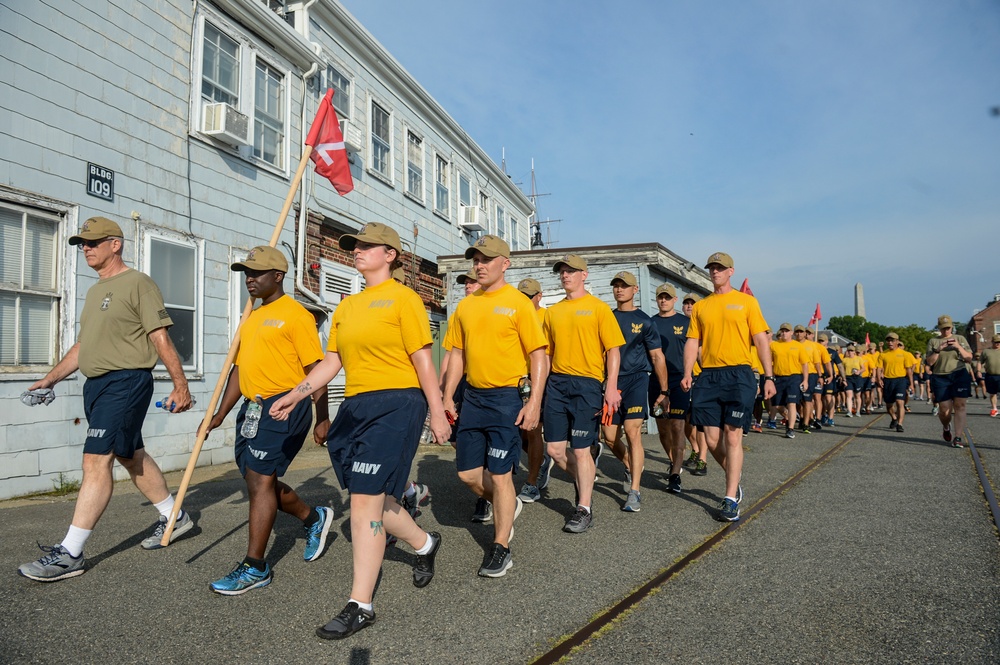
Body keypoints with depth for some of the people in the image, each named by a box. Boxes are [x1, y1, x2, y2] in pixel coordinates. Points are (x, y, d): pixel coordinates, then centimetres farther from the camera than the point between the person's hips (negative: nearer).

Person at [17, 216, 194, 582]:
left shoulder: (138, 284, -8)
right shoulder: (94, 291, 19)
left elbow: (161, 339, -13)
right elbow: (82, 346, 24)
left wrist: (180, 384, -15)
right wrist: (50, 378, 17)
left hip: (126, 383, -9)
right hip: (96, 384, 10)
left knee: (96, 461, -11)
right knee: (131, 456, 15)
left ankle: (70, 554, -7)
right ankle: (174, 516, 30)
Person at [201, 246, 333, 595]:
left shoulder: (295, 314, -8)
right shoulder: (252, 318, 18)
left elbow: (316, 367, -11)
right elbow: (240, 369, 21)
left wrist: (323, 418, -15)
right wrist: (220, 415, 18)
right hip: (254, 408, 9)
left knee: (260, 480, -7)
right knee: (260, 480, 13)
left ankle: (255, 567, 4)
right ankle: (314, 518, 35)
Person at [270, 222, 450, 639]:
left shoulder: (402, 298, -4)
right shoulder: (346, 306, 16)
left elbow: (423, 360, -7)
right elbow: (332, 360, 15)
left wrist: (437, 413, -9)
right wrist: (295, 395, 6)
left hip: (396, 404, -8)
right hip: (355, 407, 8)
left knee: (365, 501, -9)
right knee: (373, 497, 14)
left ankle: (360, 606, 3)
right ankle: (424, 544, 42)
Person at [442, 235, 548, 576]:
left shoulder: (518, 303, -7)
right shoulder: (465, 306, 10)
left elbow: (539, 356, -9)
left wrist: (534, 401, -16)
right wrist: (447, 396, 10)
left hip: (506, 398, -6)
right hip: (472, 397, 6)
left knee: (500, 474, -2)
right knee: (468, 473, 10)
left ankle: (500, 548, 15)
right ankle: (508, 506, 38)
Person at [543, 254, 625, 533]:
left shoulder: (598, 308, -1)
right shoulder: (552, 311, 13)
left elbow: (613, 350, -5)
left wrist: (611, 387, -14)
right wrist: (540, 387, 11)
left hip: (586, 384, -5)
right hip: (556, 383, 5)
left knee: (581, 449, -3)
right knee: (555, 449, 5)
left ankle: (584, 509, 12)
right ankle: (584, 480, 33)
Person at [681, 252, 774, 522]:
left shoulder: (746, 302, 5)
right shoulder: (700, 307, 13)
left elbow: (761, 340, 3)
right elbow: (692, 342, 9)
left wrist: (769, 376, -3)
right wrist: (687, 374, -5)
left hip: (738, 375, -3)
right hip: (708, 377, 3)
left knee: (732, 436, -6)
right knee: (712, 439, 3)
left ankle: (731, 498, 2)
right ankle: (734, 478, 29)